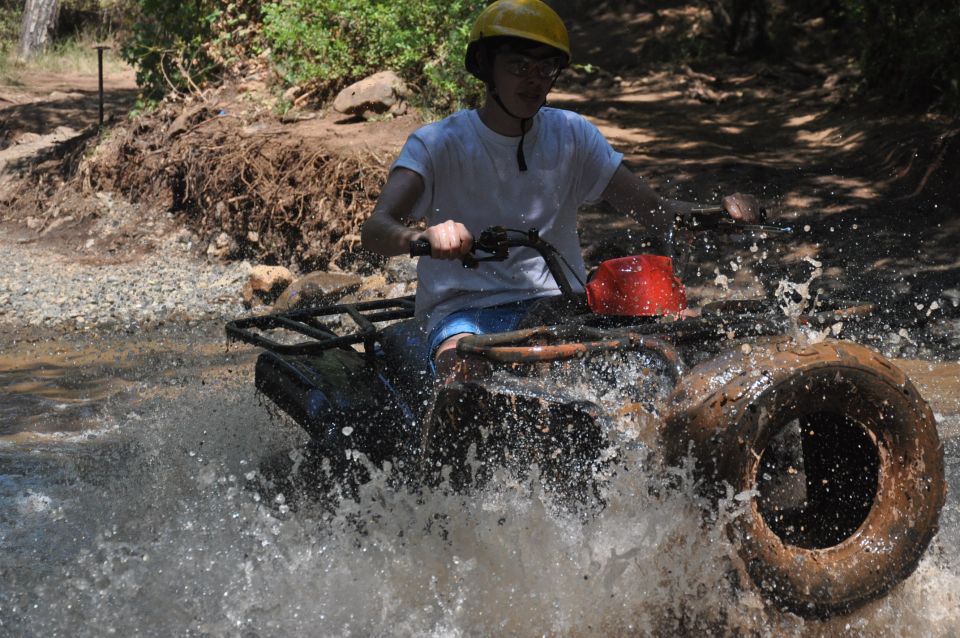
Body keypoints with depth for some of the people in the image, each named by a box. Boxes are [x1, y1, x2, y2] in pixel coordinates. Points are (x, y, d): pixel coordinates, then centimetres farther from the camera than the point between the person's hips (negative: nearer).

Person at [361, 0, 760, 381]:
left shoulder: (573, 136, 8)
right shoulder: (439, 144, -4)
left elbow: (657, 214, 4)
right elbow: (375, 230, -19)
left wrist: (722, 210, -18)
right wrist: (424, 236, -44)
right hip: (463, 309, -3)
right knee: (462, 362, -39)